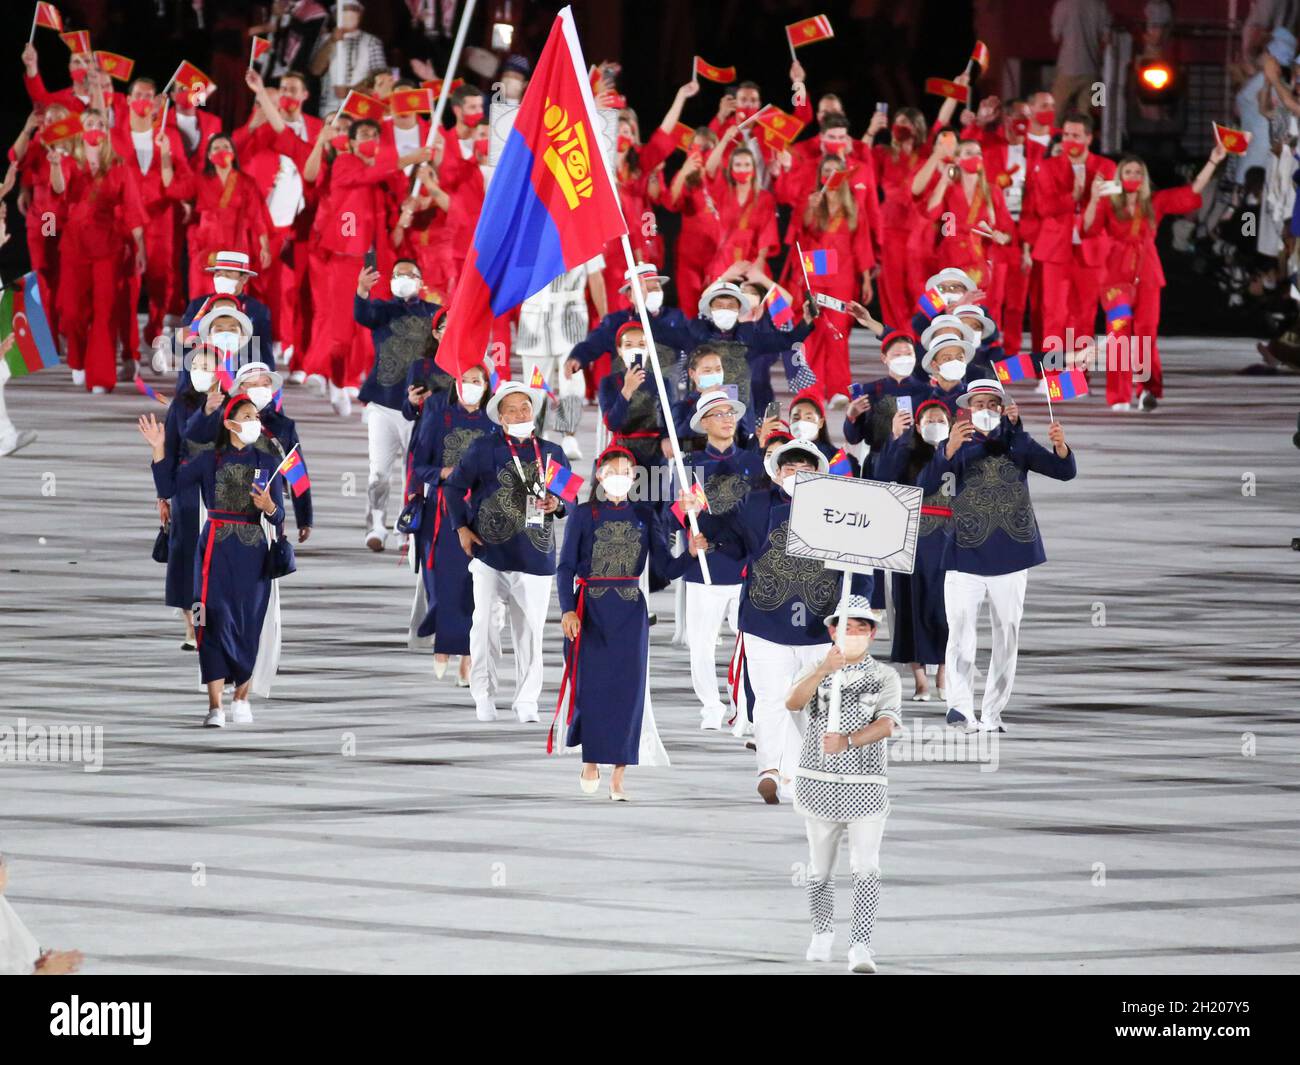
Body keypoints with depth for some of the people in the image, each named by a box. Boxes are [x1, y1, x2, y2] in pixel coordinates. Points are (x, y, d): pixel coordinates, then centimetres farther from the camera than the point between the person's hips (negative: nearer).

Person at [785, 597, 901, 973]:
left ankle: (860, 947, -13)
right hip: (817, 783, 2)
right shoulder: (815, 670, 6)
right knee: (820, 868, 12)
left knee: (865, 868, -11)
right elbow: (793, 703, -14)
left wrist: (846, 742, -30)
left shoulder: (885, 677, 3)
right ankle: (822, 934, 30)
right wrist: (824, 669, -29)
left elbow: (887, 724, -13)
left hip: (865, 787, -2)